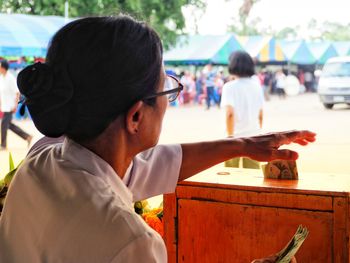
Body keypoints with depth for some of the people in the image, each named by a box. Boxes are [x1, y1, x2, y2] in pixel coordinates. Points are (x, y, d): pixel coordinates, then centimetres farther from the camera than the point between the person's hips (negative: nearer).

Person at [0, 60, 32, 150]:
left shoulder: (10, 78, -15)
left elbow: (17, 92, -15)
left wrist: (15, 106, -17)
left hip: (10, 106, -8)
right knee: (8, 124, 11)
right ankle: (27, 137, 18)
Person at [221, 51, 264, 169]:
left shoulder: (230, 87, -9)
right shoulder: (257, 85, 6)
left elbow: (230, 113, -18)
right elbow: (261, 115, 9)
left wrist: (230, 136, -15)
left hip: (236, 137, -4)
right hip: (254, 137, 4)